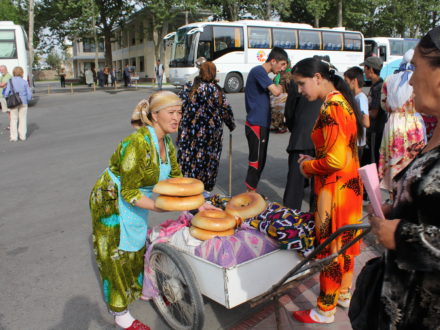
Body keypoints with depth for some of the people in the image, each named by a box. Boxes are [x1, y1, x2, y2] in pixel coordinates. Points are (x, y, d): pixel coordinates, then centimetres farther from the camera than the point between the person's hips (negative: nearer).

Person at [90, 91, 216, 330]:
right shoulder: (138, 143, -32)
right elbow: (129, 192, -28)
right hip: (112, 202, -8)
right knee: (118, 255, 6)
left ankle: (140, 289, 48)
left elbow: (176, 178, 2)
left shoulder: (166, 141, -5)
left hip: (135, 199, 8)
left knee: (138, 246, 23)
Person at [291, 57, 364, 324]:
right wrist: (314, 161, 7)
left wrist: (308, 166, -10)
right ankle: (344, 294, 40)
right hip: (350, 184, 10)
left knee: (329, 247, 5)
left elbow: (335, 161, -26)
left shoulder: (331, 109, -21)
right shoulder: (343, 101, 8)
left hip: (334, 189, -9)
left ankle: (326, 310, 22)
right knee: (344, 243, 21)